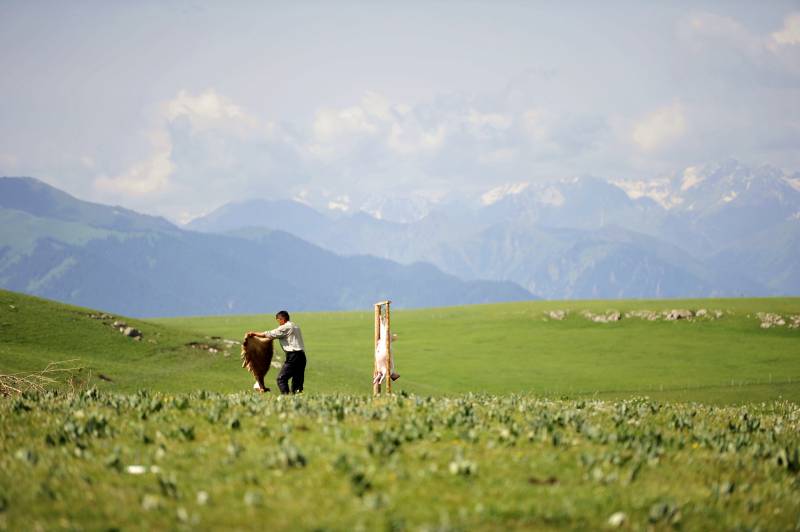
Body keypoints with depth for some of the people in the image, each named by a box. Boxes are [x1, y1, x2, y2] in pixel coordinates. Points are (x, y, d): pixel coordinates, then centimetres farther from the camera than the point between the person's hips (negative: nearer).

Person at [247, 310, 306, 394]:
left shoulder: (286, 327, -5)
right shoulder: (294, 326, 21)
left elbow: (269, 334, -3)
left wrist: (254, 333, 7)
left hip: (293, 356, -9)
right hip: (301, 355, 9)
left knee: (281, 379, -6)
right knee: (297, 380, 8)